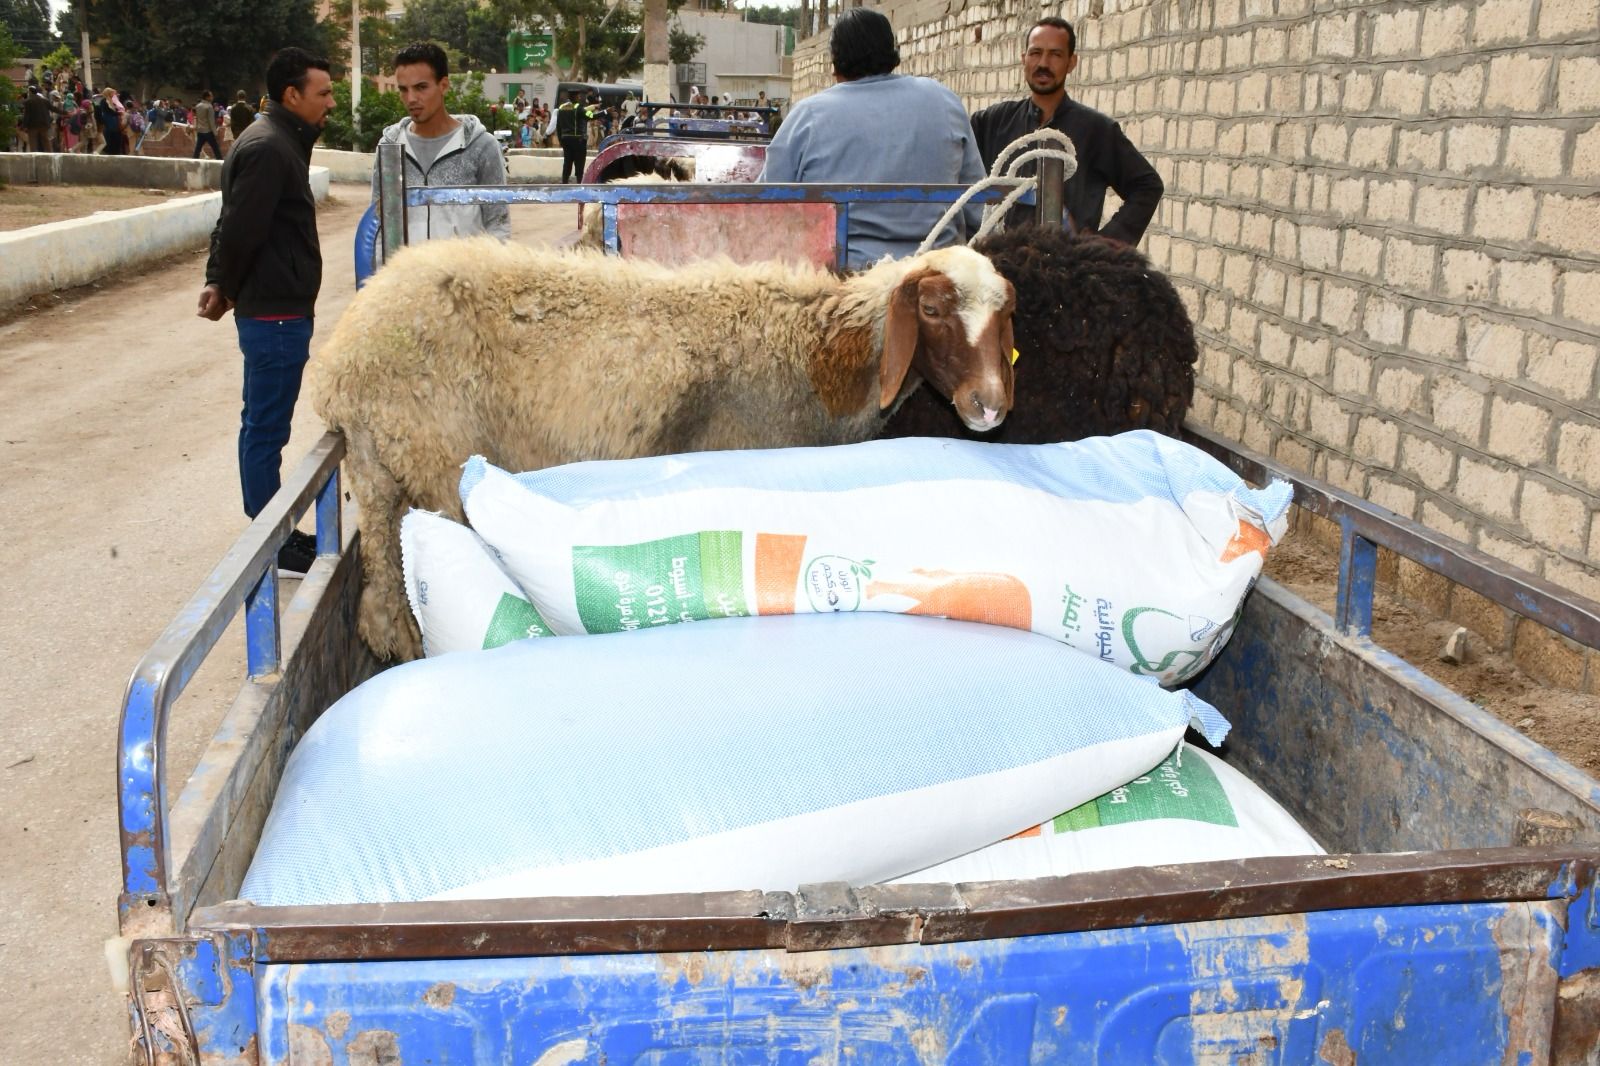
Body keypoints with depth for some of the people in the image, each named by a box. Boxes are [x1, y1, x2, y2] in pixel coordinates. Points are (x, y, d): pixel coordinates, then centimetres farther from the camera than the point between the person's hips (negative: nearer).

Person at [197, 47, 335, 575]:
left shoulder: (282, 141, 15)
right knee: (266, 428, -2)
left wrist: (220, 282, 8)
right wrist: (228, 289, -6)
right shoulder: (268, 149, -18)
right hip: (275, 312, -10)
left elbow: (234, 224, 17)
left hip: (278, 310, 10)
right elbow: (240, 229, -22)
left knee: (264, 425, 16)